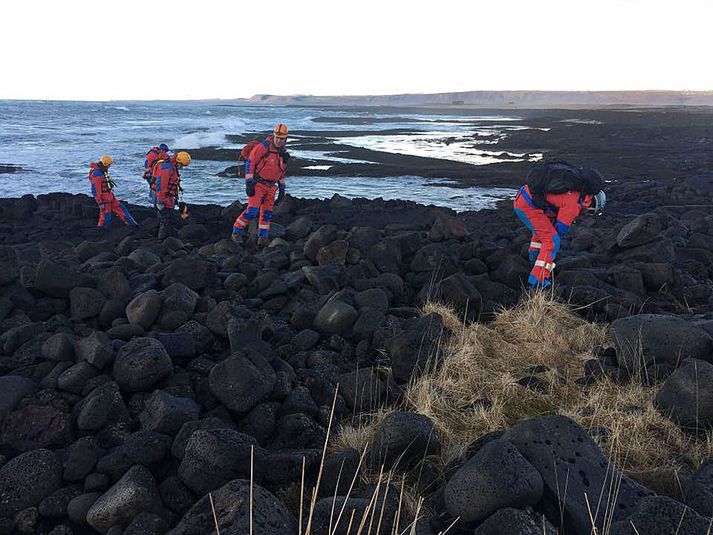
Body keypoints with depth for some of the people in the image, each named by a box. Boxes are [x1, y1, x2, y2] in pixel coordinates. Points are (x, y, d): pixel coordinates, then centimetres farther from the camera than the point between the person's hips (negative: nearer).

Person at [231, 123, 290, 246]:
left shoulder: (283, 154, 8)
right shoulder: (263, 147, -14)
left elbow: (281, 172, 19)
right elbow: (250, 163, -15)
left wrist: (282, 190, 14)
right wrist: (249, 184, -19)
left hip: (270, 187, 7)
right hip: (257, 184, -7)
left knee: (266, 213, 8)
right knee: (252, 211, -14)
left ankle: (263, 238, 17)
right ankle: (236, 233, 0)